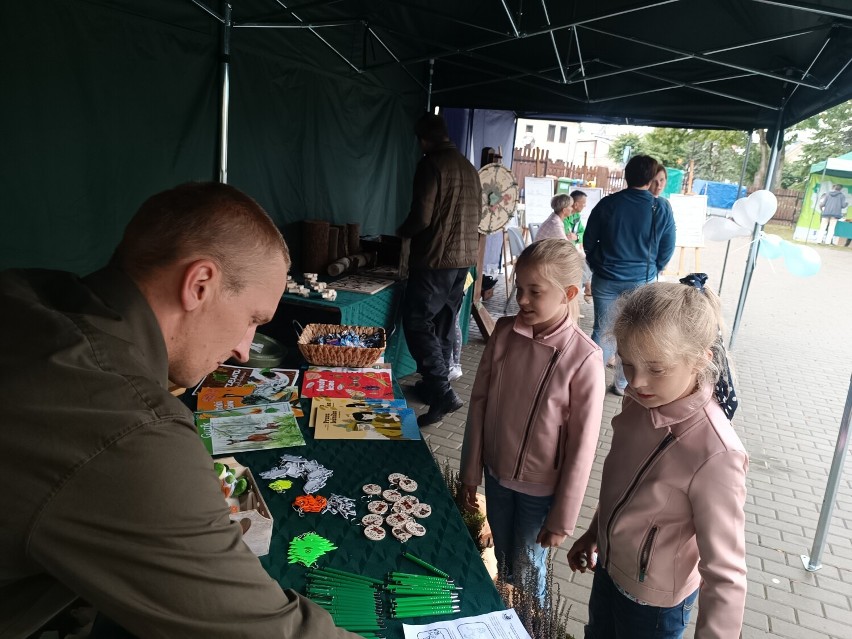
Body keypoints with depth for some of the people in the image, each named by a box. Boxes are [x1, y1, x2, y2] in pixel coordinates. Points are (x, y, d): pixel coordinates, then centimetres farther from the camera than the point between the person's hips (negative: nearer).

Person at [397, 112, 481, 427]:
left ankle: (442, 392, -10)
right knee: (443, 325, 15)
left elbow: (421, 216, -17)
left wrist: (401, 232, 2)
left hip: (435, 259, -8)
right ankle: (434, 384, 24)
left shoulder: (431, 164, -11)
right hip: (464, 257, 8)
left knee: (417, 323, -4)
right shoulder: (469, 167, 13)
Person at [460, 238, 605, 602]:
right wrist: (470, 472, 3)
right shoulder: (504, 332, -10)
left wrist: (562, 518, -9)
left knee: (525, 573, 16)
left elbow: (582, 445, -16)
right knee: (501, 562, 24)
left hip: (540, 488, -4)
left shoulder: (584, 359, -22)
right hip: (497, 473, 4)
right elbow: (480, 401, -1)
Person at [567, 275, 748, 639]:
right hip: (608, 568, 5)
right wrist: (595, 532, 15)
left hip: (654, 603, -5)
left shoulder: (715, 455, -35)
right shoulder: (641, 402, -14)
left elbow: (726, 575, -28)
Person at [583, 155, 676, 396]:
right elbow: (667, 249, 2)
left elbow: (588, 242, 1)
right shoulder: (662, 208, -7)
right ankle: (623, 383, 24)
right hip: (642, 281, 0)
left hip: (606, 279, 0)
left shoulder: (608, 203, -7)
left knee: (602, 331, 10)